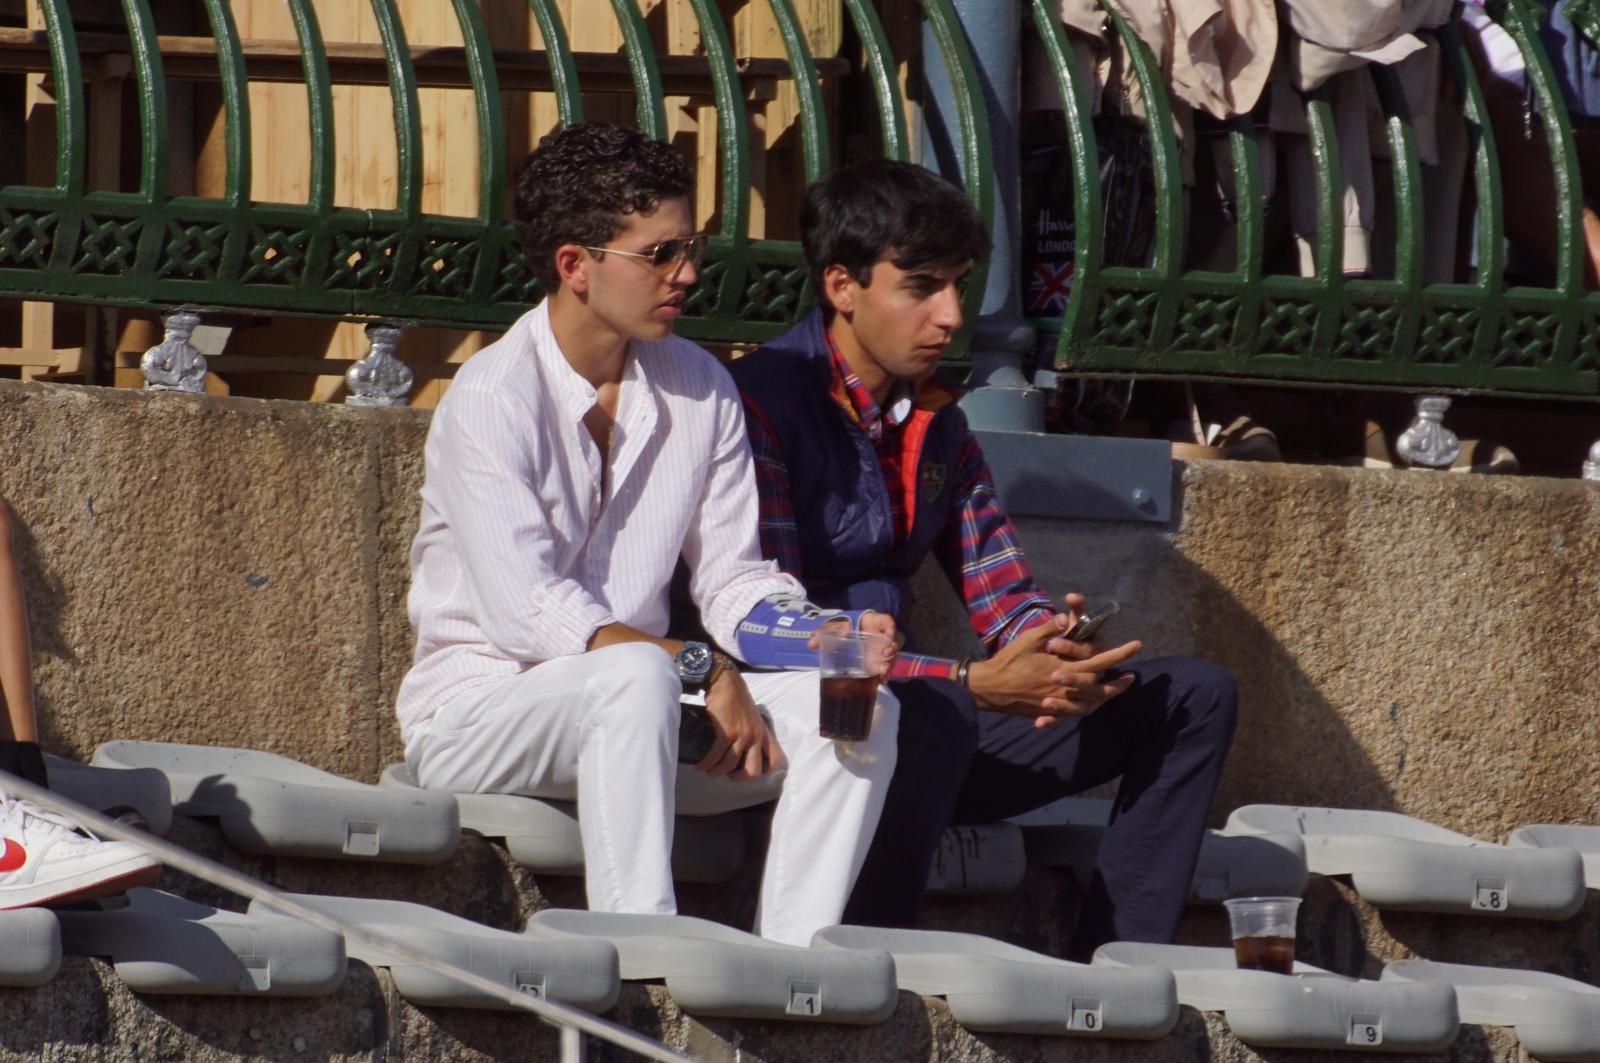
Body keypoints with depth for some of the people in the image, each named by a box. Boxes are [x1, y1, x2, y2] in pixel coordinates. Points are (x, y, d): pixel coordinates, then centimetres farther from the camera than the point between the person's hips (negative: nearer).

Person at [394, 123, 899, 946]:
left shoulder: (699, 391, 7)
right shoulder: (490, 401, -13)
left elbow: (735, 583, 9)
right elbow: (527, 616, -20)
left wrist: (833, 634, -12)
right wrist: (698, 670, -24)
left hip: (630, 708, 7)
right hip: (477, 710, -7)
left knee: (856, 707, -14)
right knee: (639, 678, -37)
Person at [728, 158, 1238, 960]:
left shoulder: (933, 420, 15)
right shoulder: (765, 404, -13)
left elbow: (1002, 590, 14)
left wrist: (1055, 651, -12)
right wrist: (976, 684, -25)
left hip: (905, 723, 9)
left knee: (1191, 699, 4)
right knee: (933, 714, -42)